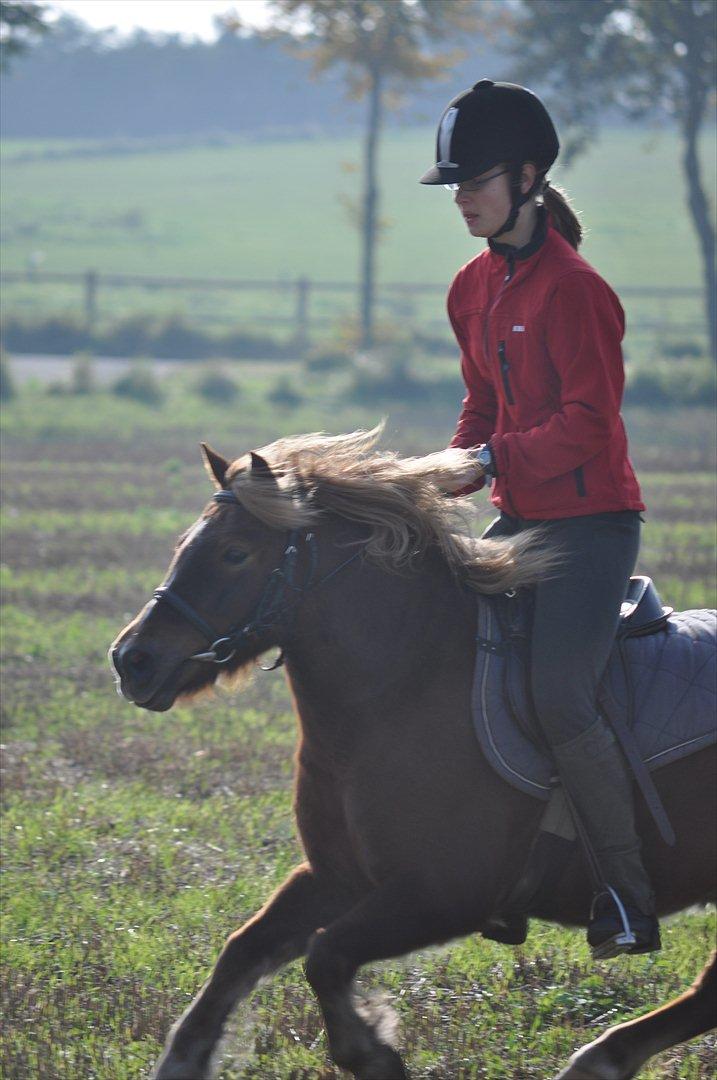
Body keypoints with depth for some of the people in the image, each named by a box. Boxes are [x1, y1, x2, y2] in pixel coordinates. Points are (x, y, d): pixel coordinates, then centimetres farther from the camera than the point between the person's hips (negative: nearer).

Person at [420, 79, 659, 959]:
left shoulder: (571, 289, -16)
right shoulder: (474, 290, 11)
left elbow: (589, 423, -20)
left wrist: (491, 458, -24)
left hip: (592, 521, -9)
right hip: (521, 519, 9)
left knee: (559, 697, -20)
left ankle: (630, 901, -12)